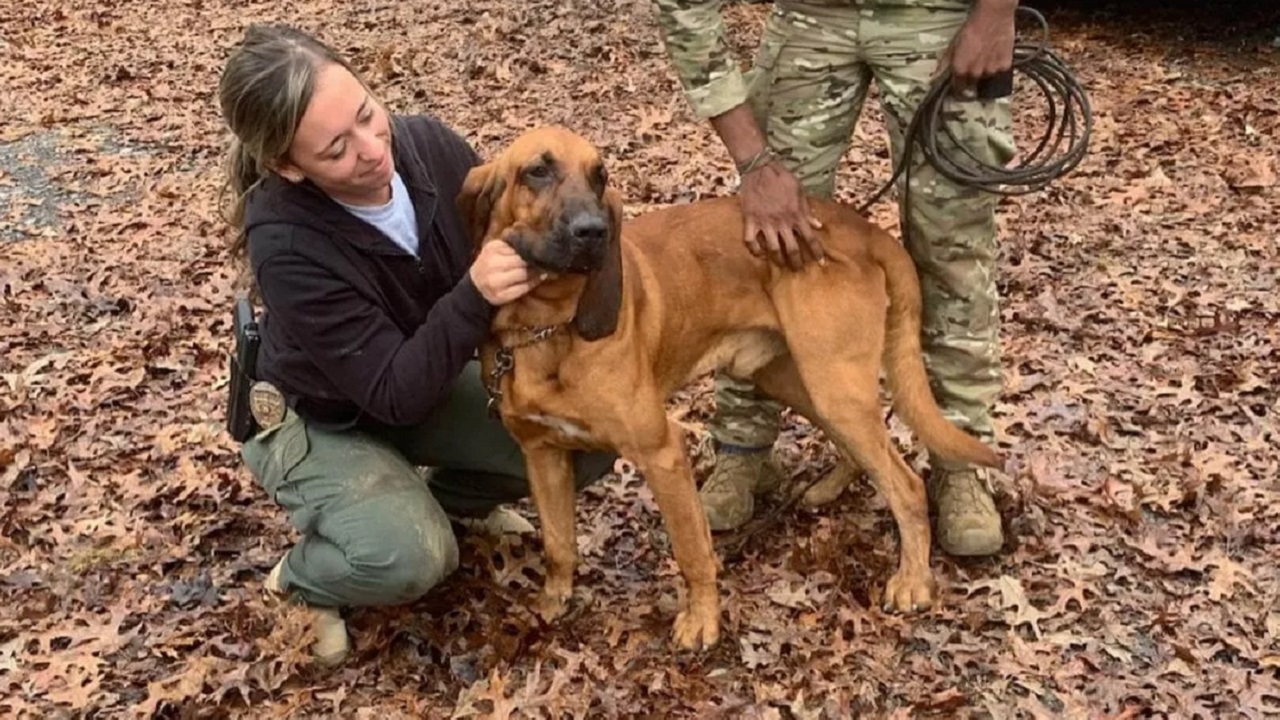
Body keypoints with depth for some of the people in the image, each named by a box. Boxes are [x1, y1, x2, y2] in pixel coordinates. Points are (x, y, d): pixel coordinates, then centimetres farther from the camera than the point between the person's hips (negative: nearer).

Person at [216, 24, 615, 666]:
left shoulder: (427, 144, -22)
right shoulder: (287, 248, -36)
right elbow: (395, 396, -33)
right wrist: (474, 298, -46)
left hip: (426, 377, 6)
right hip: (319, 420, -5)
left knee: (586, 441, -9)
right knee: (409, 558, -31)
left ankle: (446, 497, 19)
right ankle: (301, 577, 4)